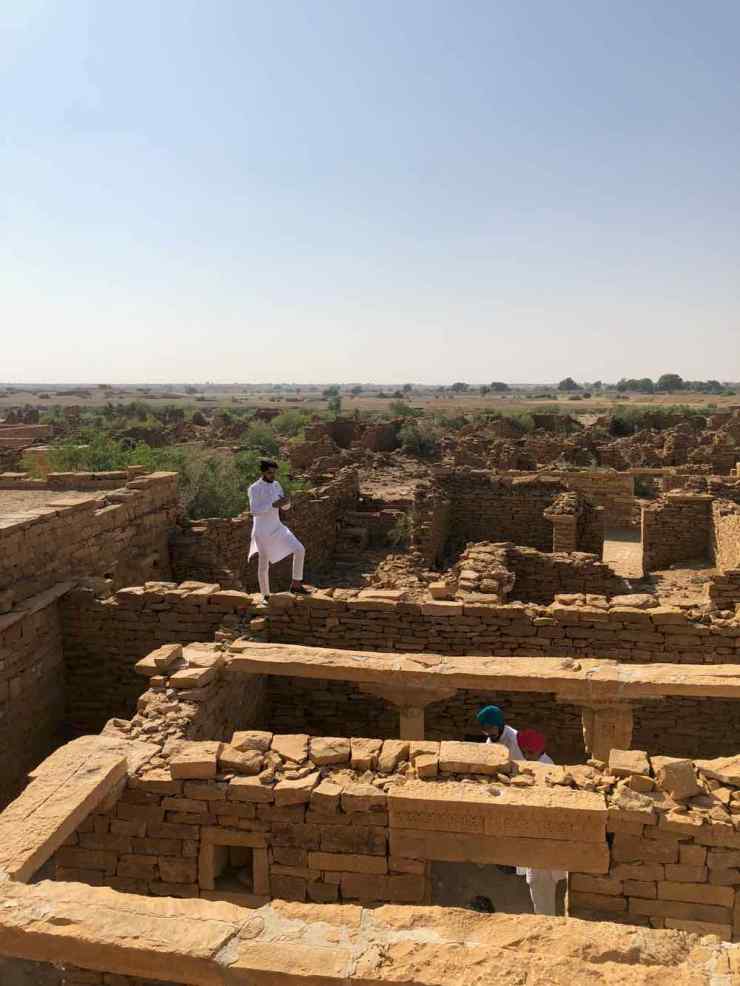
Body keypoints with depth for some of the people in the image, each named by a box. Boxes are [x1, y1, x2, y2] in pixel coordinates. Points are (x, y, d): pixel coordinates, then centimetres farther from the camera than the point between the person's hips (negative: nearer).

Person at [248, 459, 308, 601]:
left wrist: (286, 501, -18)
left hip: (277, 527, 6)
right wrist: (273, 504, -31)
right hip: (262, 530, -6)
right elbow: (254, 511, -24)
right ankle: (266, 596, 20)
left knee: (300, 550, -6)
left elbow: (285, 507, 7)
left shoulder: (276, 485, 6)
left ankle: (296, 585, 6)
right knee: (264, 564, 2)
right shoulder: (254, 488, -14)